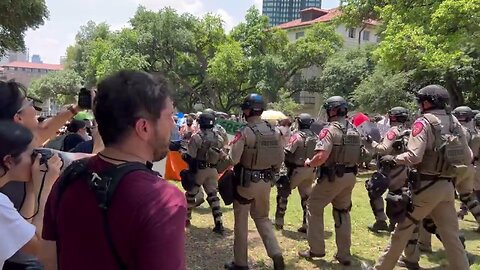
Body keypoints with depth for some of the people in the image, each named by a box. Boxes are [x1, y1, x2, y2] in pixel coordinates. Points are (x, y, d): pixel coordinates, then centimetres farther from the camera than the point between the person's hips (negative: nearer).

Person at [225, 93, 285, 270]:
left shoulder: (245, 132, -17)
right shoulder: (274, 132, 2)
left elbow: (232, 159, -21)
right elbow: (280, 159, 6)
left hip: (246, 181, -6)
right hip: (266, 182, 6)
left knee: (241, 222, 10)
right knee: (262, 218, 22)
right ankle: (276, 255, 12)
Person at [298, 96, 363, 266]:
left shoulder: (330, 130, -16)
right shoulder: (354, 131, 10)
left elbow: (321, 156, -26)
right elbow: (359, 156, 15)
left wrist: (309, 163, -9)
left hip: (332, 177, -7)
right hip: (350, 177, 8)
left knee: (313, 207, 9)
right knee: (342, 212, 17)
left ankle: (316, 249, 14)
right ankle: (344, 254, 22)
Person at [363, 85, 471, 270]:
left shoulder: (424, 122, -12)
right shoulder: (454, 122, 7)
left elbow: (414, 156, -22)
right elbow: (468, 158, 10)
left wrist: (393, 159, -7)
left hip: (426, 186, -5)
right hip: (447, 186, 6)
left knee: (402, 229, 7)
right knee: (451, 235, 12)